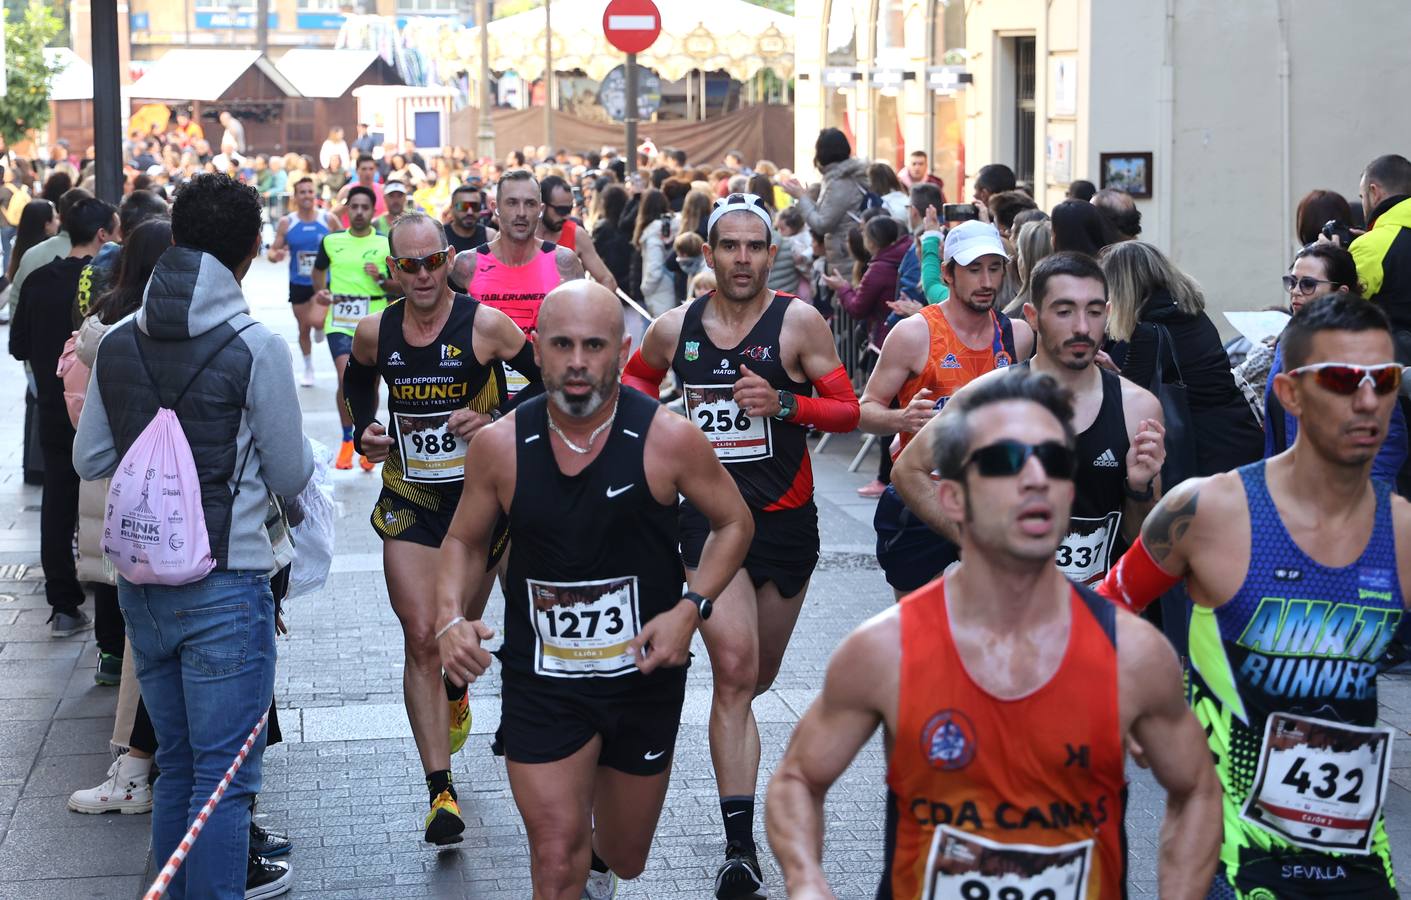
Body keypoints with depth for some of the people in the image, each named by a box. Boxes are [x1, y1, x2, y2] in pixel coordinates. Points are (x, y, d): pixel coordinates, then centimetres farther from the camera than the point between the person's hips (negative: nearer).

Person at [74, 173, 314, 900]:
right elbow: (291, 477, -6)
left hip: (142, 583, 6)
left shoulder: (118, 342, 0)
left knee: (176, 765, 20)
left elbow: (88, 460, 9)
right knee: (224, 776, 2)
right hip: (224, 586, -6)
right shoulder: (256, 346, -15)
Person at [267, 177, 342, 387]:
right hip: (298, 284, 2)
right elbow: (273, 250, 0)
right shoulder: (286, 223, -4)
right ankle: (308, 368, 32)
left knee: (316, 320, -23)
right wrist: (275, 256, -23)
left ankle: (321, 328, 15)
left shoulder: (328, 219, -7)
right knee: (303, 329, 12)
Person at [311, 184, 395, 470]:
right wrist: (320, 292, 4)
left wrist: (381, 279, -13)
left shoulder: (386, 244, 1)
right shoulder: (331, 241, 6)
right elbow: (318, 271, 22)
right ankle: (347, 439, 5)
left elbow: (401, 284, 6)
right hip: (339, 320, 0)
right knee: (347, 379, -14)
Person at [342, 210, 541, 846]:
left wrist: (496, 422, -19)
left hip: (480, 494, -1)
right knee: (421, 637, -8)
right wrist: (364, 430, 3)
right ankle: (440, 791, -7)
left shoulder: (485, 325, -13)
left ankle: (455, 693, 50)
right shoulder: (375, 332, -2)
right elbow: (357, 381, 20)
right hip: (408, 499, 1)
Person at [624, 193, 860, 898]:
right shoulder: (675, 329, 1)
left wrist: (784, 403, -24)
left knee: (757, 676, 17)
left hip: (786, 519, 1)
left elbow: (849, 411, -8)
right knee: (734, 671, -15)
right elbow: (636, 377, 22)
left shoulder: (798, 322, -7)